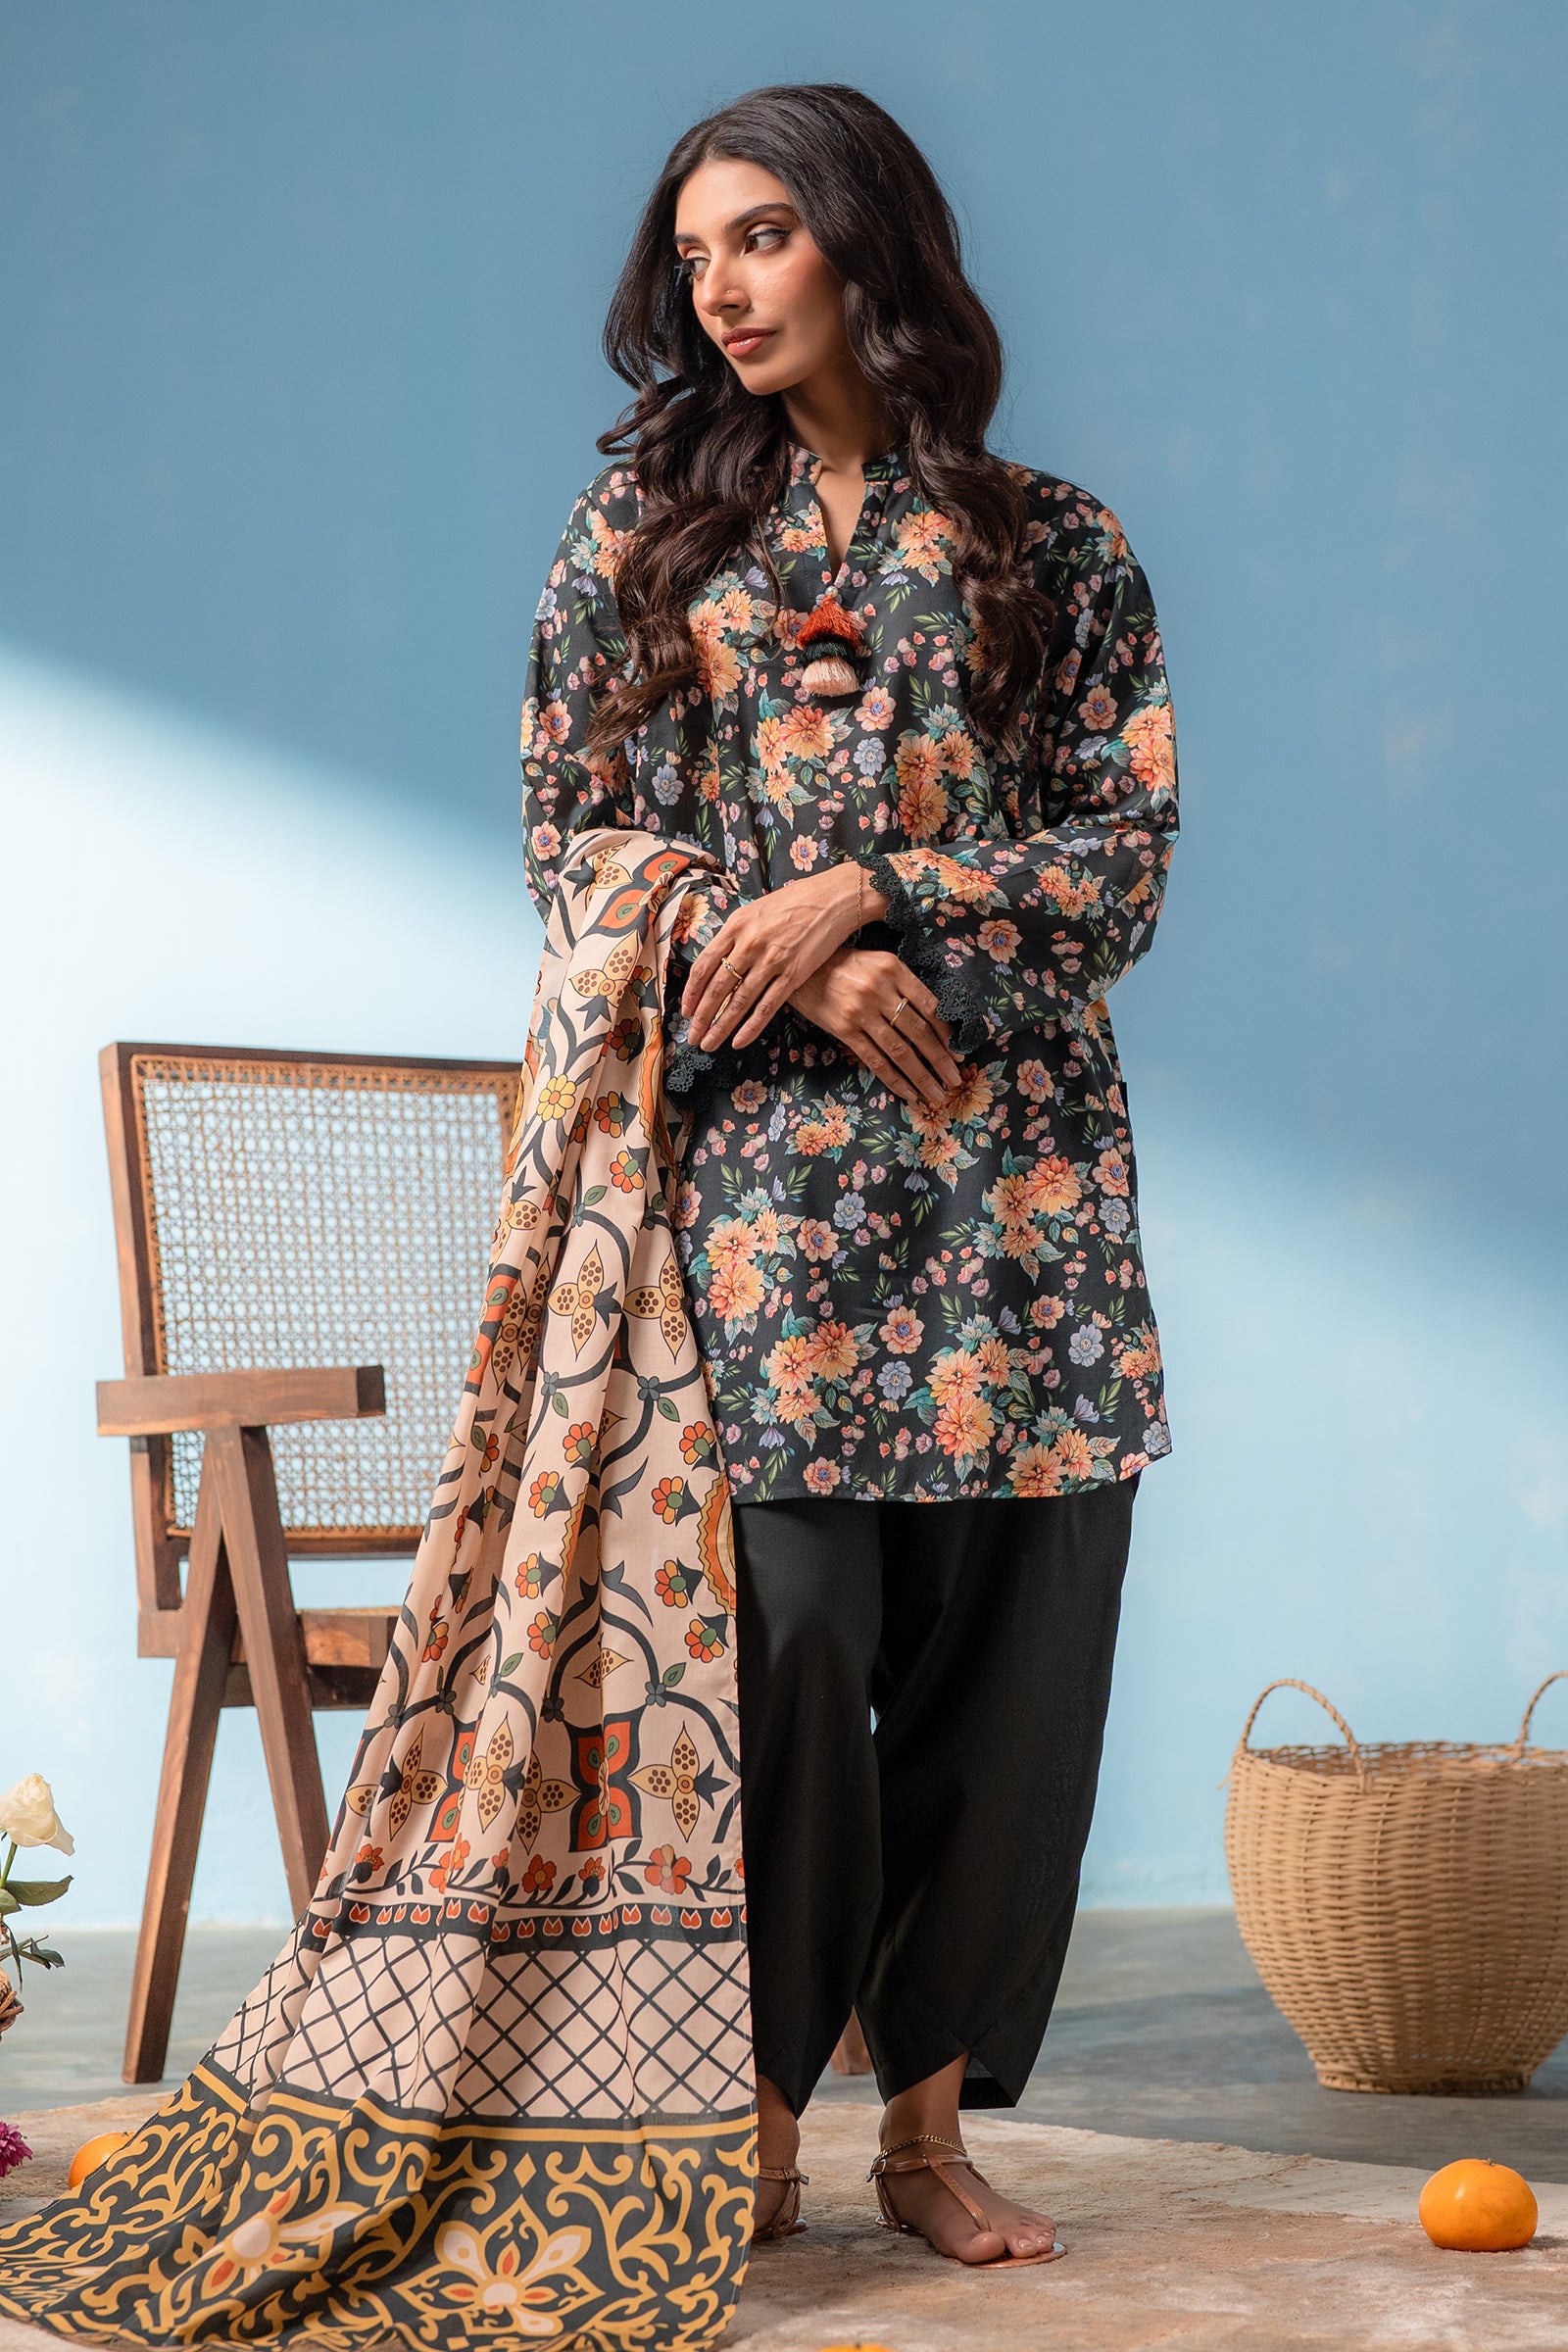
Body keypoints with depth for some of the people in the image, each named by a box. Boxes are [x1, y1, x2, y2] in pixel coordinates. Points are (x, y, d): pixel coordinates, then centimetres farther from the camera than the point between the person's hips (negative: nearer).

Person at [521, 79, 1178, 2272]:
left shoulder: (1057, 544, 11)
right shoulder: (646, 516, 12)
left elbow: (1127, 857, 3)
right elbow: (572, 840, 8)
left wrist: (868, 897, -11)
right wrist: (806, 978, -7)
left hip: (1014, 1169, 1)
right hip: (753, 1146, -1)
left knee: (1011, 1633, -2)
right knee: (787, 1621, -9)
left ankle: (933, 2121, 10)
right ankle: (759, 2116, 4)